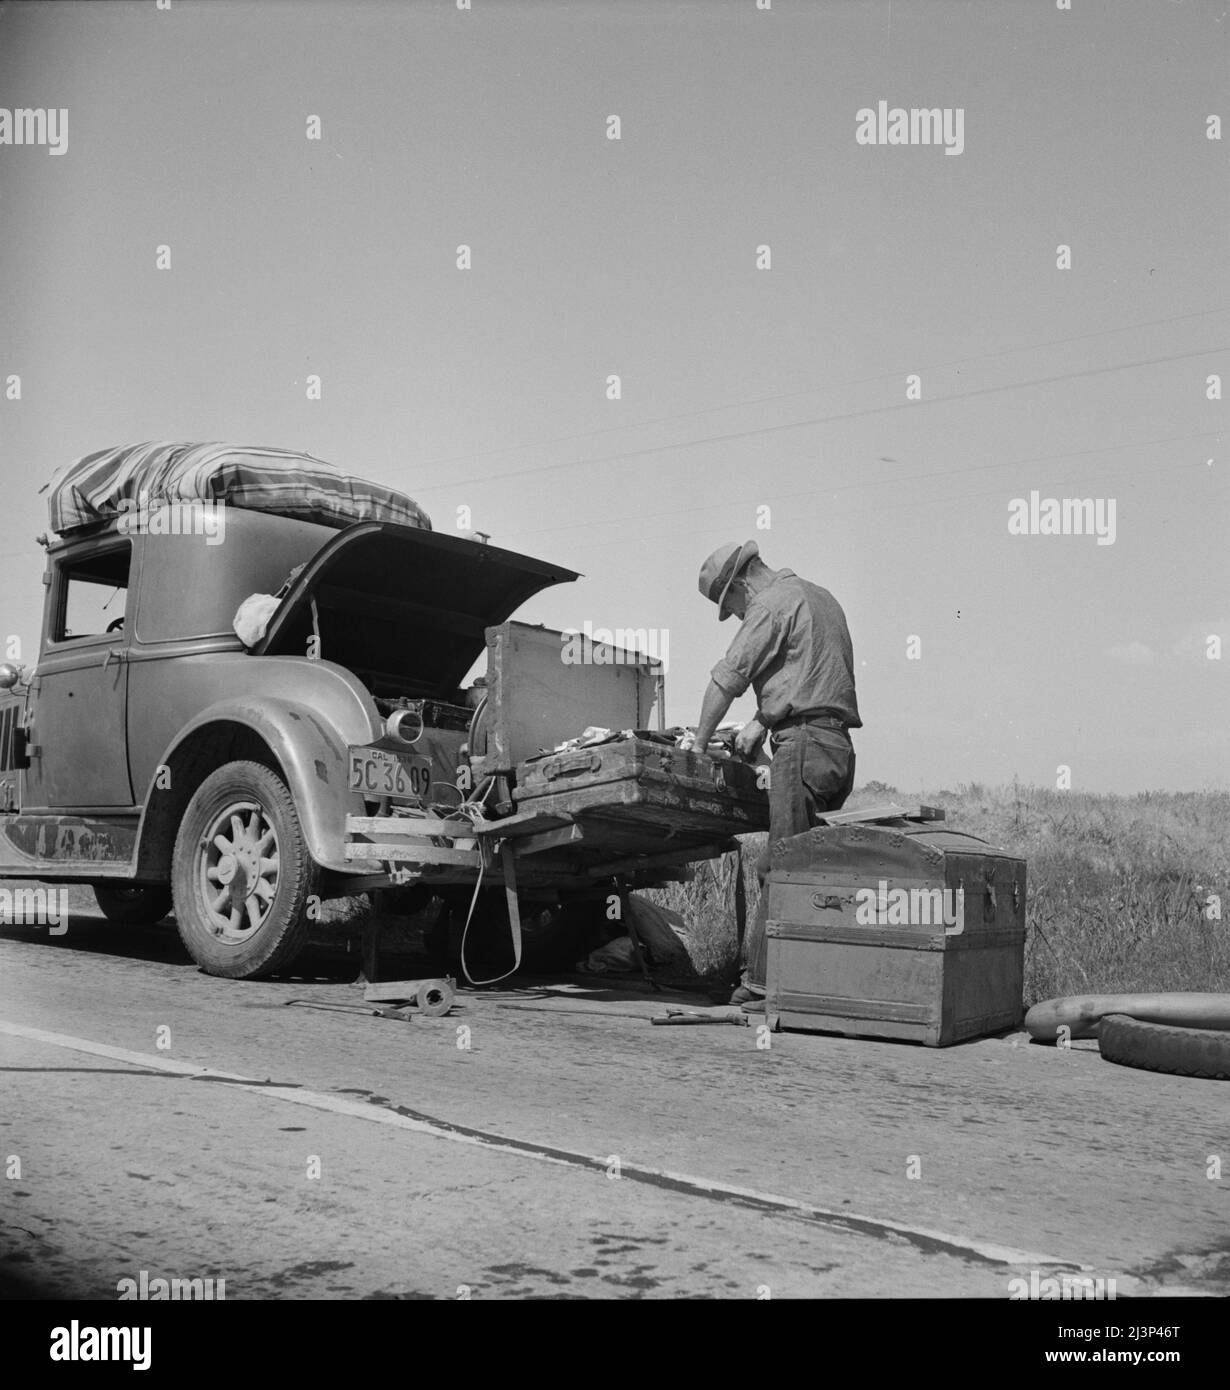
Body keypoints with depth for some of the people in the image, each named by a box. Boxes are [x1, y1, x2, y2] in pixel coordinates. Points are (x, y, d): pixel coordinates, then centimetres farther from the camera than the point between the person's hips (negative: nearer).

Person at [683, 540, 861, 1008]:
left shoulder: (773, 604, -4)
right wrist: (761, 722, 21)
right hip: (837, 746, 9)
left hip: (804, 744, -9)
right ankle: (761, 977, 9)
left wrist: (699, 742, 5)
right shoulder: (818, 597, 24)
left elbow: (727, 678, -4)